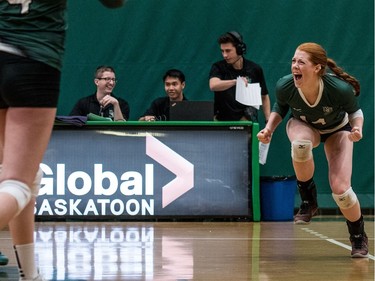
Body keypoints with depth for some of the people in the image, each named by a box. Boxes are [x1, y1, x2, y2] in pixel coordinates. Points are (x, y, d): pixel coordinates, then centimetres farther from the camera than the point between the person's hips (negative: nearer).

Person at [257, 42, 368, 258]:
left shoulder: (340, 89, -37)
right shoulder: (285, 86, -31)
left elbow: (355, 110, -14)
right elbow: (280, 108, -6)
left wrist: (357, 128, -34)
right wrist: (269, 128, -23)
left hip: (337, 130, -1)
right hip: (303, 125, 1)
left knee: (341, 189, -14)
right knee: (301, 144, -39)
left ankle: (359, 237, 17)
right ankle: (308, 201, -15)